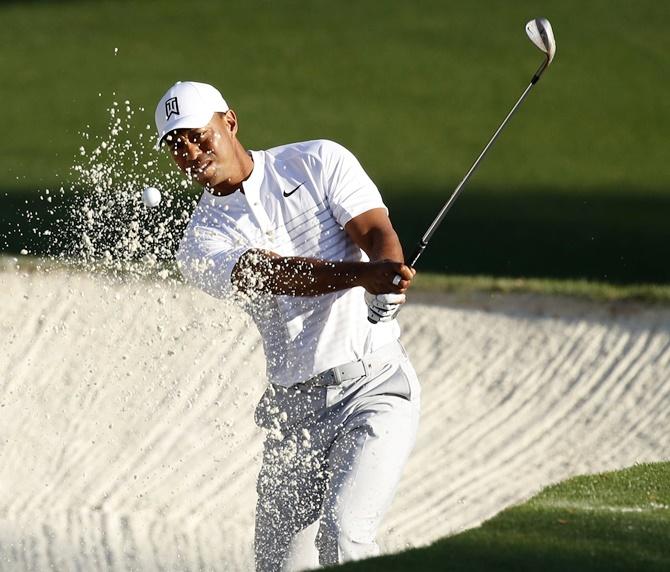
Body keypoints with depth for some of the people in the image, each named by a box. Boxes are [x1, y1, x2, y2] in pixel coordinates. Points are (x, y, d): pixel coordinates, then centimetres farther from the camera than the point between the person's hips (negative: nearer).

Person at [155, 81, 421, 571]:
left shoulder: (318, 162, 3)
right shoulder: (203, 243, 2)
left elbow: (379, 236, -7)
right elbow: (276, 274, -16)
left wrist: (385, 286, -32)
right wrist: (363, 274, -34)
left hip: (375, 387, -4)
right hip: (293, 410, 4)